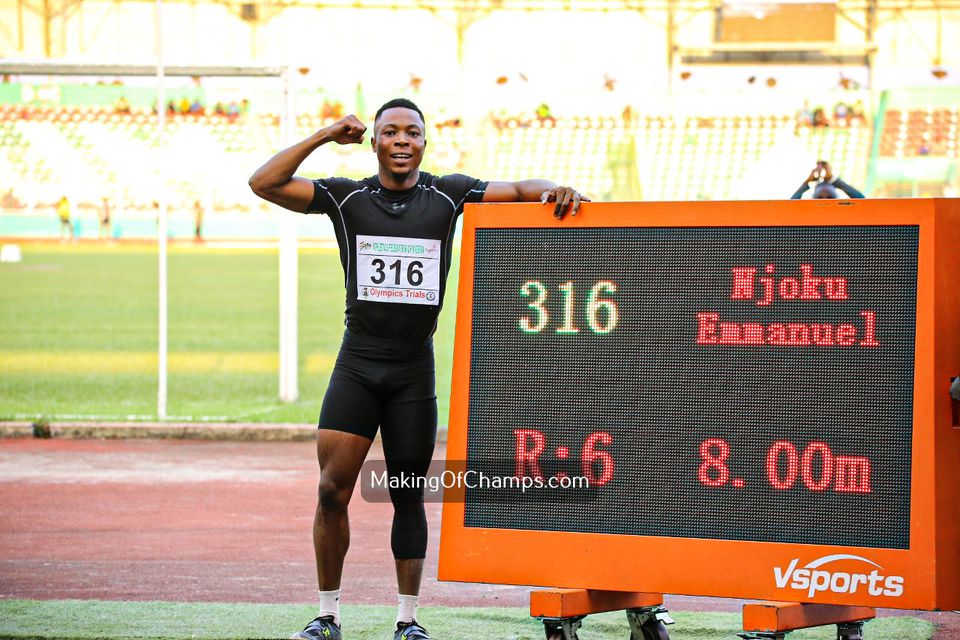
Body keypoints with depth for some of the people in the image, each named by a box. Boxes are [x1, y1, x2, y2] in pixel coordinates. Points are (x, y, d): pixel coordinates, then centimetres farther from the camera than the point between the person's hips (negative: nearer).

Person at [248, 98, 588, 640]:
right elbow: (264, 184, -4)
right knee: (333, 489, -8)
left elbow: (520, 190, -2)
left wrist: (554, 191, -25)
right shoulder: (348, 198, 2)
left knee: (409, 498, 6)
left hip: (415, 368, 0)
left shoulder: (447, 195, 3)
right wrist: (324, 137, -10)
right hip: (356, 366, 0)